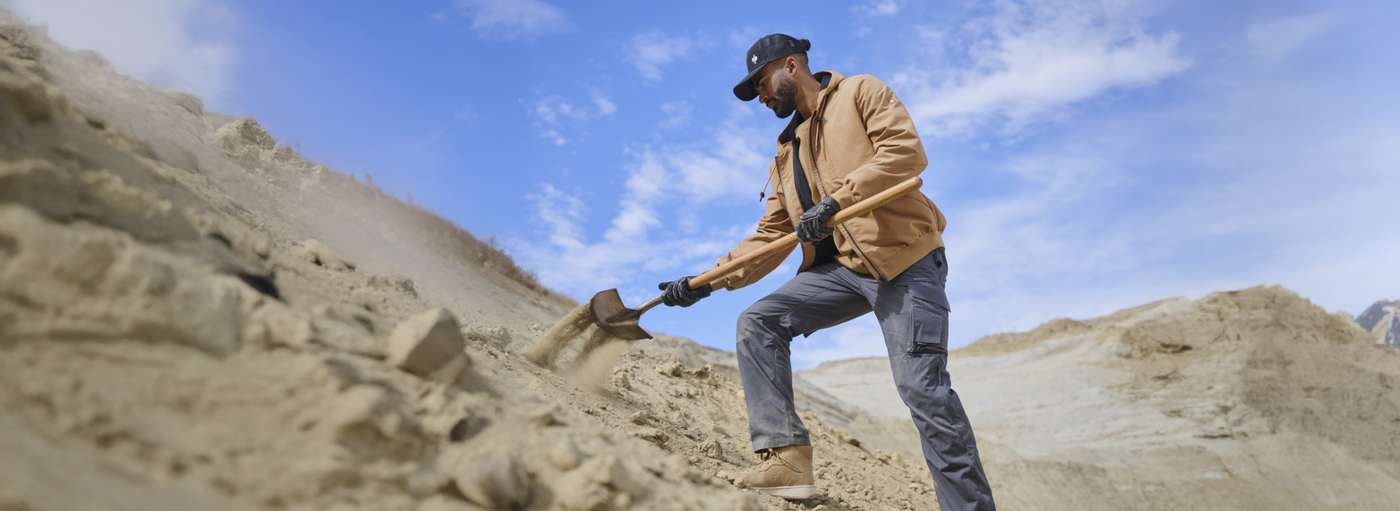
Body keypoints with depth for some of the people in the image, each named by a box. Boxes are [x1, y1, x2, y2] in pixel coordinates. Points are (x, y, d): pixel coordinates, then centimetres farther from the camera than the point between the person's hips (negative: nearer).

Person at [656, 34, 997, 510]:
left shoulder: (861, 92, 6)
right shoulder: (786, 153, 22)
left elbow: (906, 151, -11)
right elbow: (770, 237, 18)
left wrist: (835, 201, -20)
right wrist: (707, 282, 8)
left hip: (904, 257, -6)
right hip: (842, 268, 6)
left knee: (922, 388, -14)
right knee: (757, 324, -10)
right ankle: (787, 456, -13)